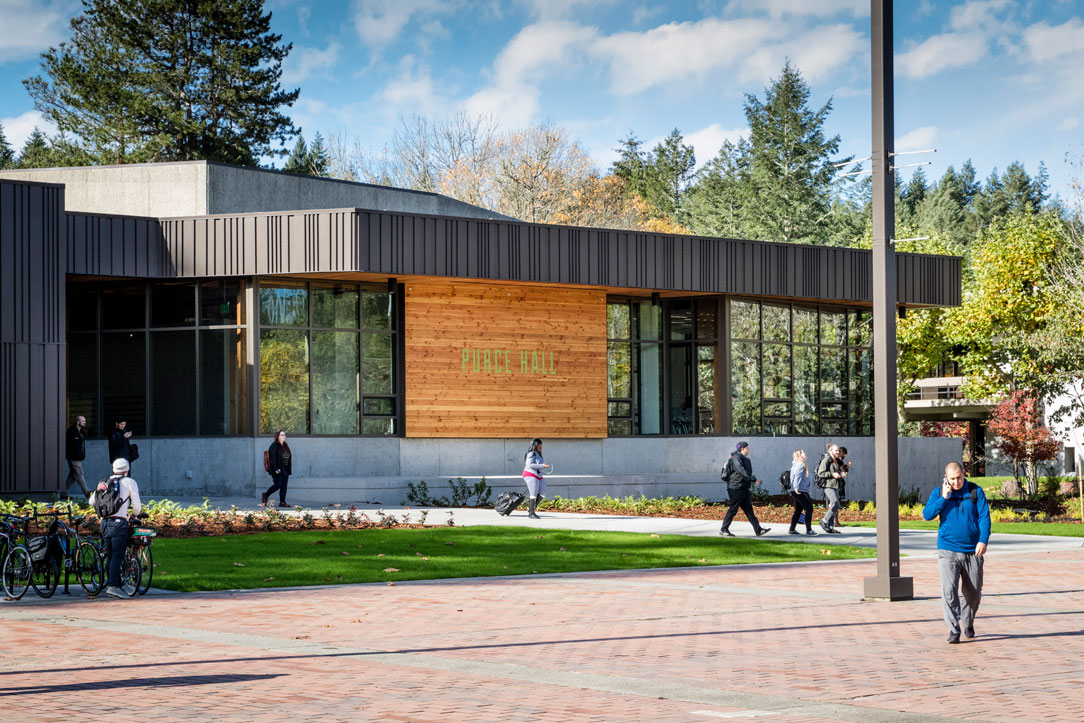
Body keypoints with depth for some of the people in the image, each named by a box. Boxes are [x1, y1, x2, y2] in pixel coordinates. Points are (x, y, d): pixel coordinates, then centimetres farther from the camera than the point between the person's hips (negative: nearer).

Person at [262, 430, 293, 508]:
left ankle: (282, 502, 4)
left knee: (284, 486, 2)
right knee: (278, 485, -8)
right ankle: (266, 495, 15)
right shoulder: (274, 446, -8)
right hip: (278, 470, -7)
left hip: (285, 469, 7)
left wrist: (289, 469, 12)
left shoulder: (285, 446, 17)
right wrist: (276, 469, -22)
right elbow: (273, 458, -15)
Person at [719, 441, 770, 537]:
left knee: (749, 509, 4)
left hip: (744, 488, 9)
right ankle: (723, 530, 4)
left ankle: (758, 530, 0)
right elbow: (741, 471, -26)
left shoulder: (745, 459, 17)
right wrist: (754, 480, -29)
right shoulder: (736, 458, -14)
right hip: (736, 488, -9)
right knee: (733, 509, -5)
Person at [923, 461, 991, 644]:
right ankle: (954, 630, -12)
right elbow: (927, 514, -5)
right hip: (948, 551, -1)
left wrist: (983, 541, -15)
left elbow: (984, 517, -2)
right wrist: (943, 498, -14)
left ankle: (967, 624, 34)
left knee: (973, 592, 10)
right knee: (949, 590, -15)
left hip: (972, 551, 1)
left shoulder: (976, 492, 2)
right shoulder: (938, 492, 4)